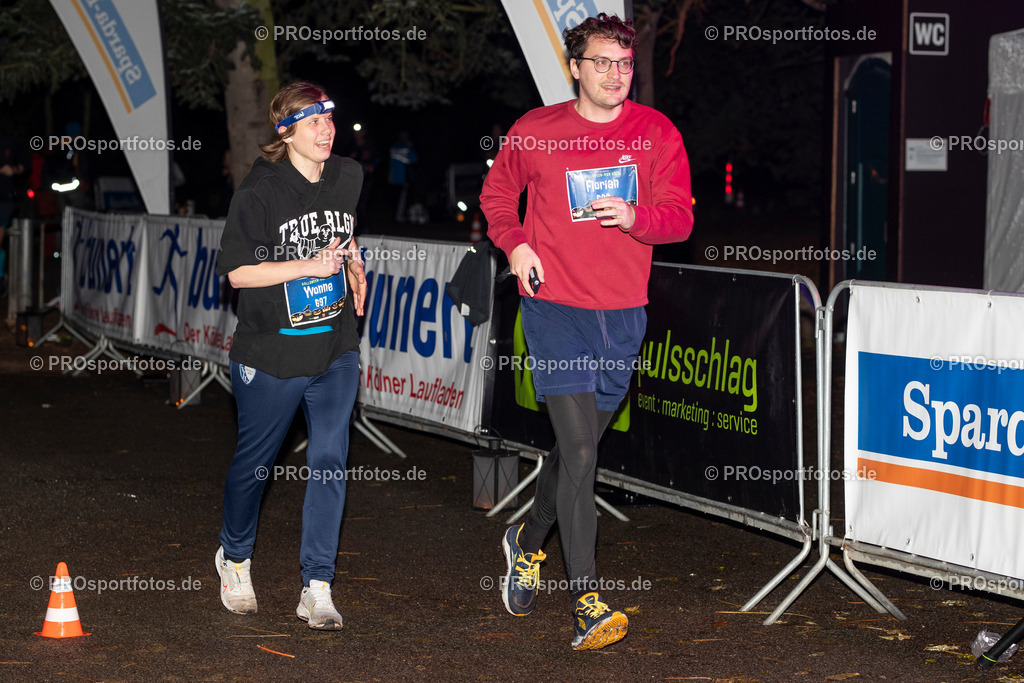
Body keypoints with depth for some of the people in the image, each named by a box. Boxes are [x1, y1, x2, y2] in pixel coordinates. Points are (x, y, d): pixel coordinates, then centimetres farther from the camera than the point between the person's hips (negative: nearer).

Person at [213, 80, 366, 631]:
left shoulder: (348, 176, 5)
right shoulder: (260, 190, -14)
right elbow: (237, 271, -14)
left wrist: (353, 265, 8)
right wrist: (310, 266, -21)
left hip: (335, 349, 4)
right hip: (270, 353, -4)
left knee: (330, 461, -5)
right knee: (254, 461, 12)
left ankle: (316, 589, 2)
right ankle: (235, 557, 38)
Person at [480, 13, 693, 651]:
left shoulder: (656, 132, 3)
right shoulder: (535, 131, -1)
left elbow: (680, 215, 0)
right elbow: (498, 190, 16)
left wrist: (634, 216, -20)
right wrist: (514, 242, -1)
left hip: (622, 313, 3)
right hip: (555, 305, -3)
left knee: (577, 446, 15)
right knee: (580, 450, -13)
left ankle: (529, 543, 42)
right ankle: (588, 604, -12)